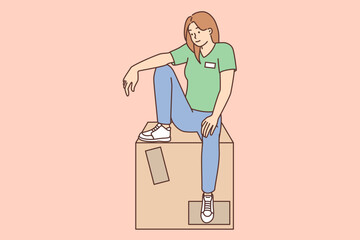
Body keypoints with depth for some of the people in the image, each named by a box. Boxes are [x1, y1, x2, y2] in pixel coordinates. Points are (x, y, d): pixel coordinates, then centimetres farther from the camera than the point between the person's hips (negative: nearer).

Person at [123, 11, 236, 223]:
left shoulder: (224, 50, -12)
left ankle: (208, 197, -25)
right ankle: (163, 129, -12)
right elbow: (162, 58, -11)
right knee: (163, 70, -13)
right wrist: (135, 68, -27)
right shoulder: (190, 50, 2)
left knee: (210, 141, -42)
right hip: (186, 117, 5)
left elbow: (226, 88, -20)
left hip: (208, 119, -4)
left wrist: (214, 116, -30)